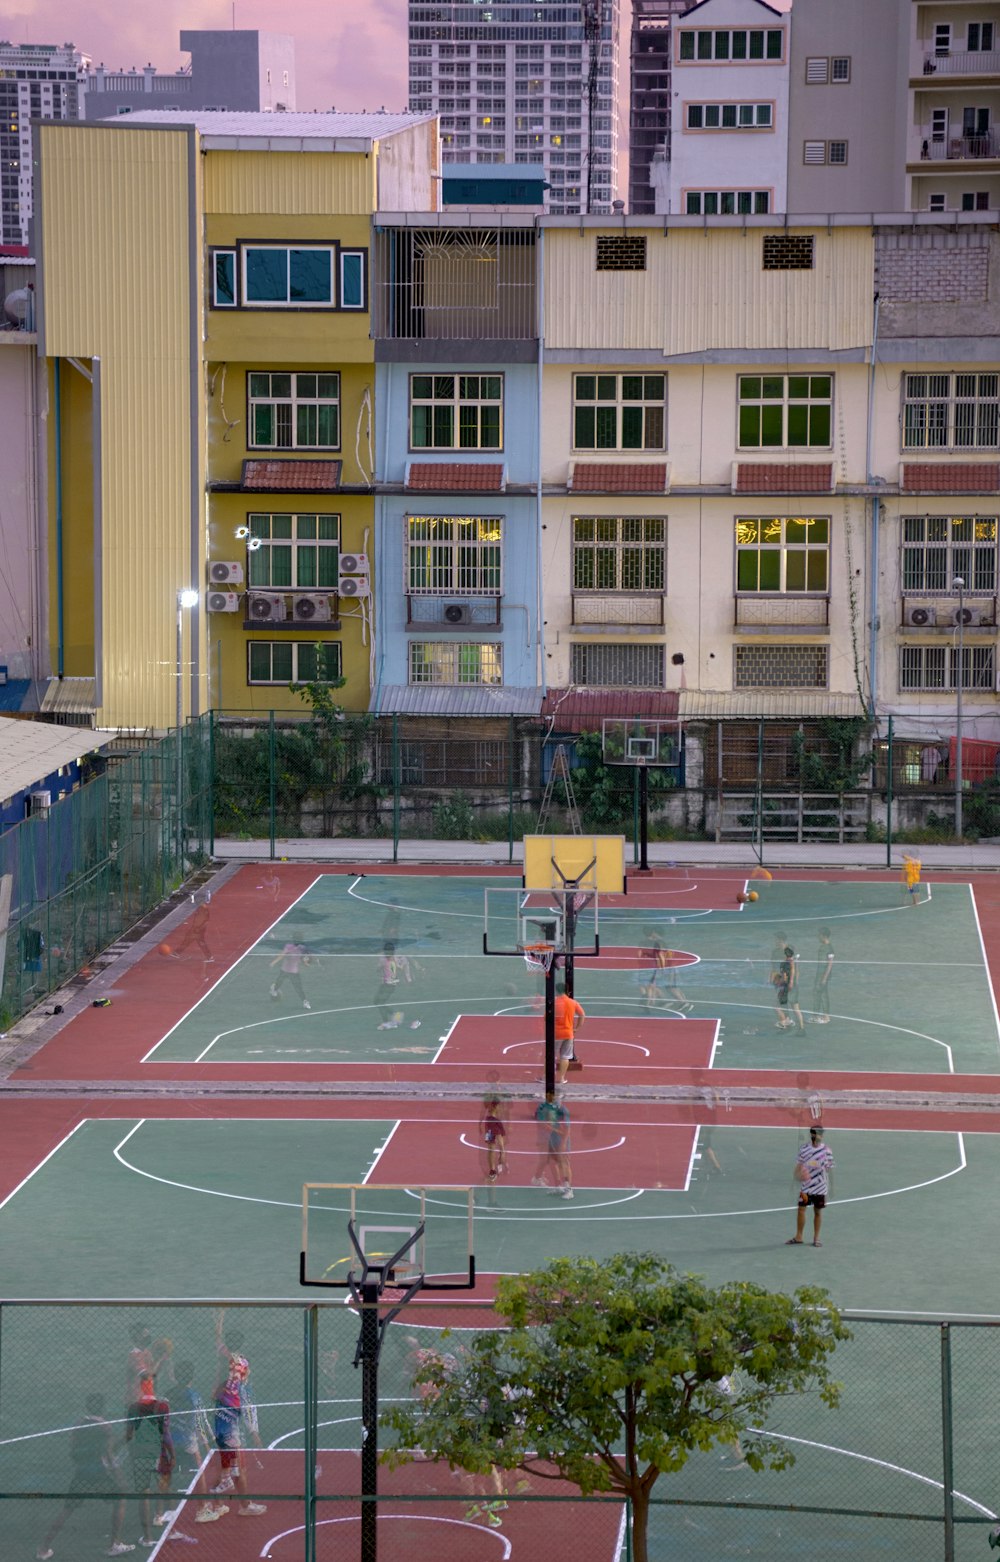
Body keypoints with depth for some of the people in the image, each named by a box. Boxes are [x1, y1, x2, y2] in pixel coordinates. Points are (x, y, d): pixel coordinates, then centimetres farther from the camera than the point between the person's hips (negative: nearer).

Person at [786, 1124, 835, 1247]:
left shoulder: (826, 1150, -5)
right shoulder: (804, 1149, 0)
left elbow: (830, 1168, 0)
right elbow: (799, 1166, 4)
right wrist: (798, 1176, -11)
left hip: (820, 1187, -2)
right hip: (805, 1186, 2)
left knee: (818, 1211, 7)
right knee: (801, 1209, 1)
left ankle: (816, 1238, 18)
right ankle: (798, 1237, 12)